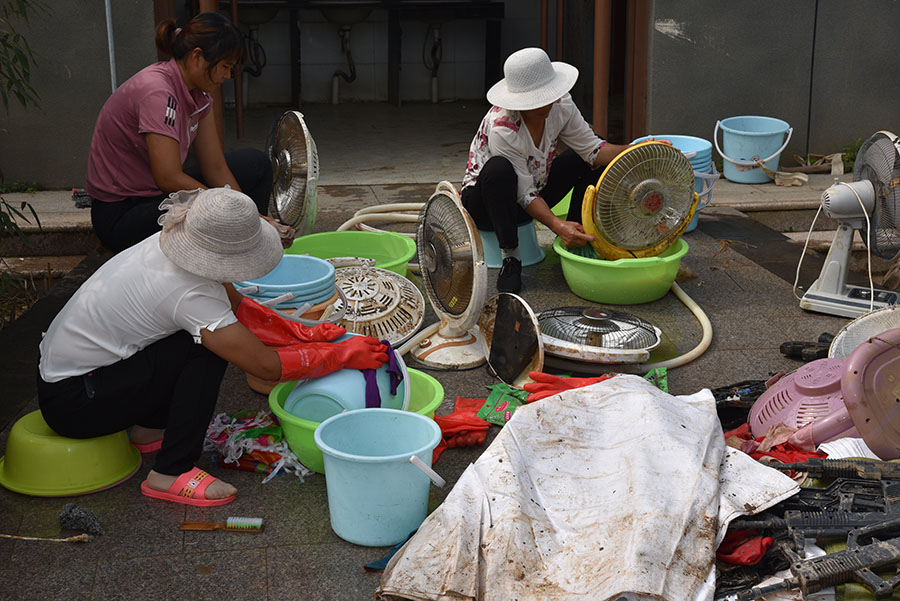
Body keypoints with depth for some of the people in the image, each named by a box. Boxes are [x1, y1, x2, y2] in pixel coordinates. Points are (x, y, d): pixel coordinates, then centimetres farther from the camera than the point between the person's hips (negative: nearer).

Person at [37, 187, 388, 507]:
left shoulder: (170, 244, -5)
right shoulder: (188, 294, -30)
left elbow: (238, 308, 8)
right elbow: (267, 366, -25)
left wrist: (302, 335, -1)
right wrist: (346, 355, -16)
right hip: (71, 405, -9)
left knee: (217, 329, 8)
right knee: (207, 349, -19)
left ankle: (151, 428, 18)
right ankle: (171, 473, -14)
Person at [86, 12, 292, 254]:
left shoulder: (198, 93, 1)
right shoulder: (156, 91, -26)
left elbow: (215, 166, 2)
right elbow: (169, 179, -30)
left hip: (158, 194, 10)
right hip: (119, 213, -9)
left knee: (255, 163, 5)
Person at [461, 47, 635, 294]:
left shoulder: (560, 105, -15)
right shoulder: (501, 127, -33)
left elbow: (591, 148, -11)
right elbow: (525, 194, -31)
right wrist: (557, 225, -43)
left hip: (535, 193, 7)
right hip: (485, 203, -7)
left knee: (591, 161, -5)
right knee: (499, 168, -39)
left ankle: (578, 241, -1)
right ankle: (510, 257, -26)